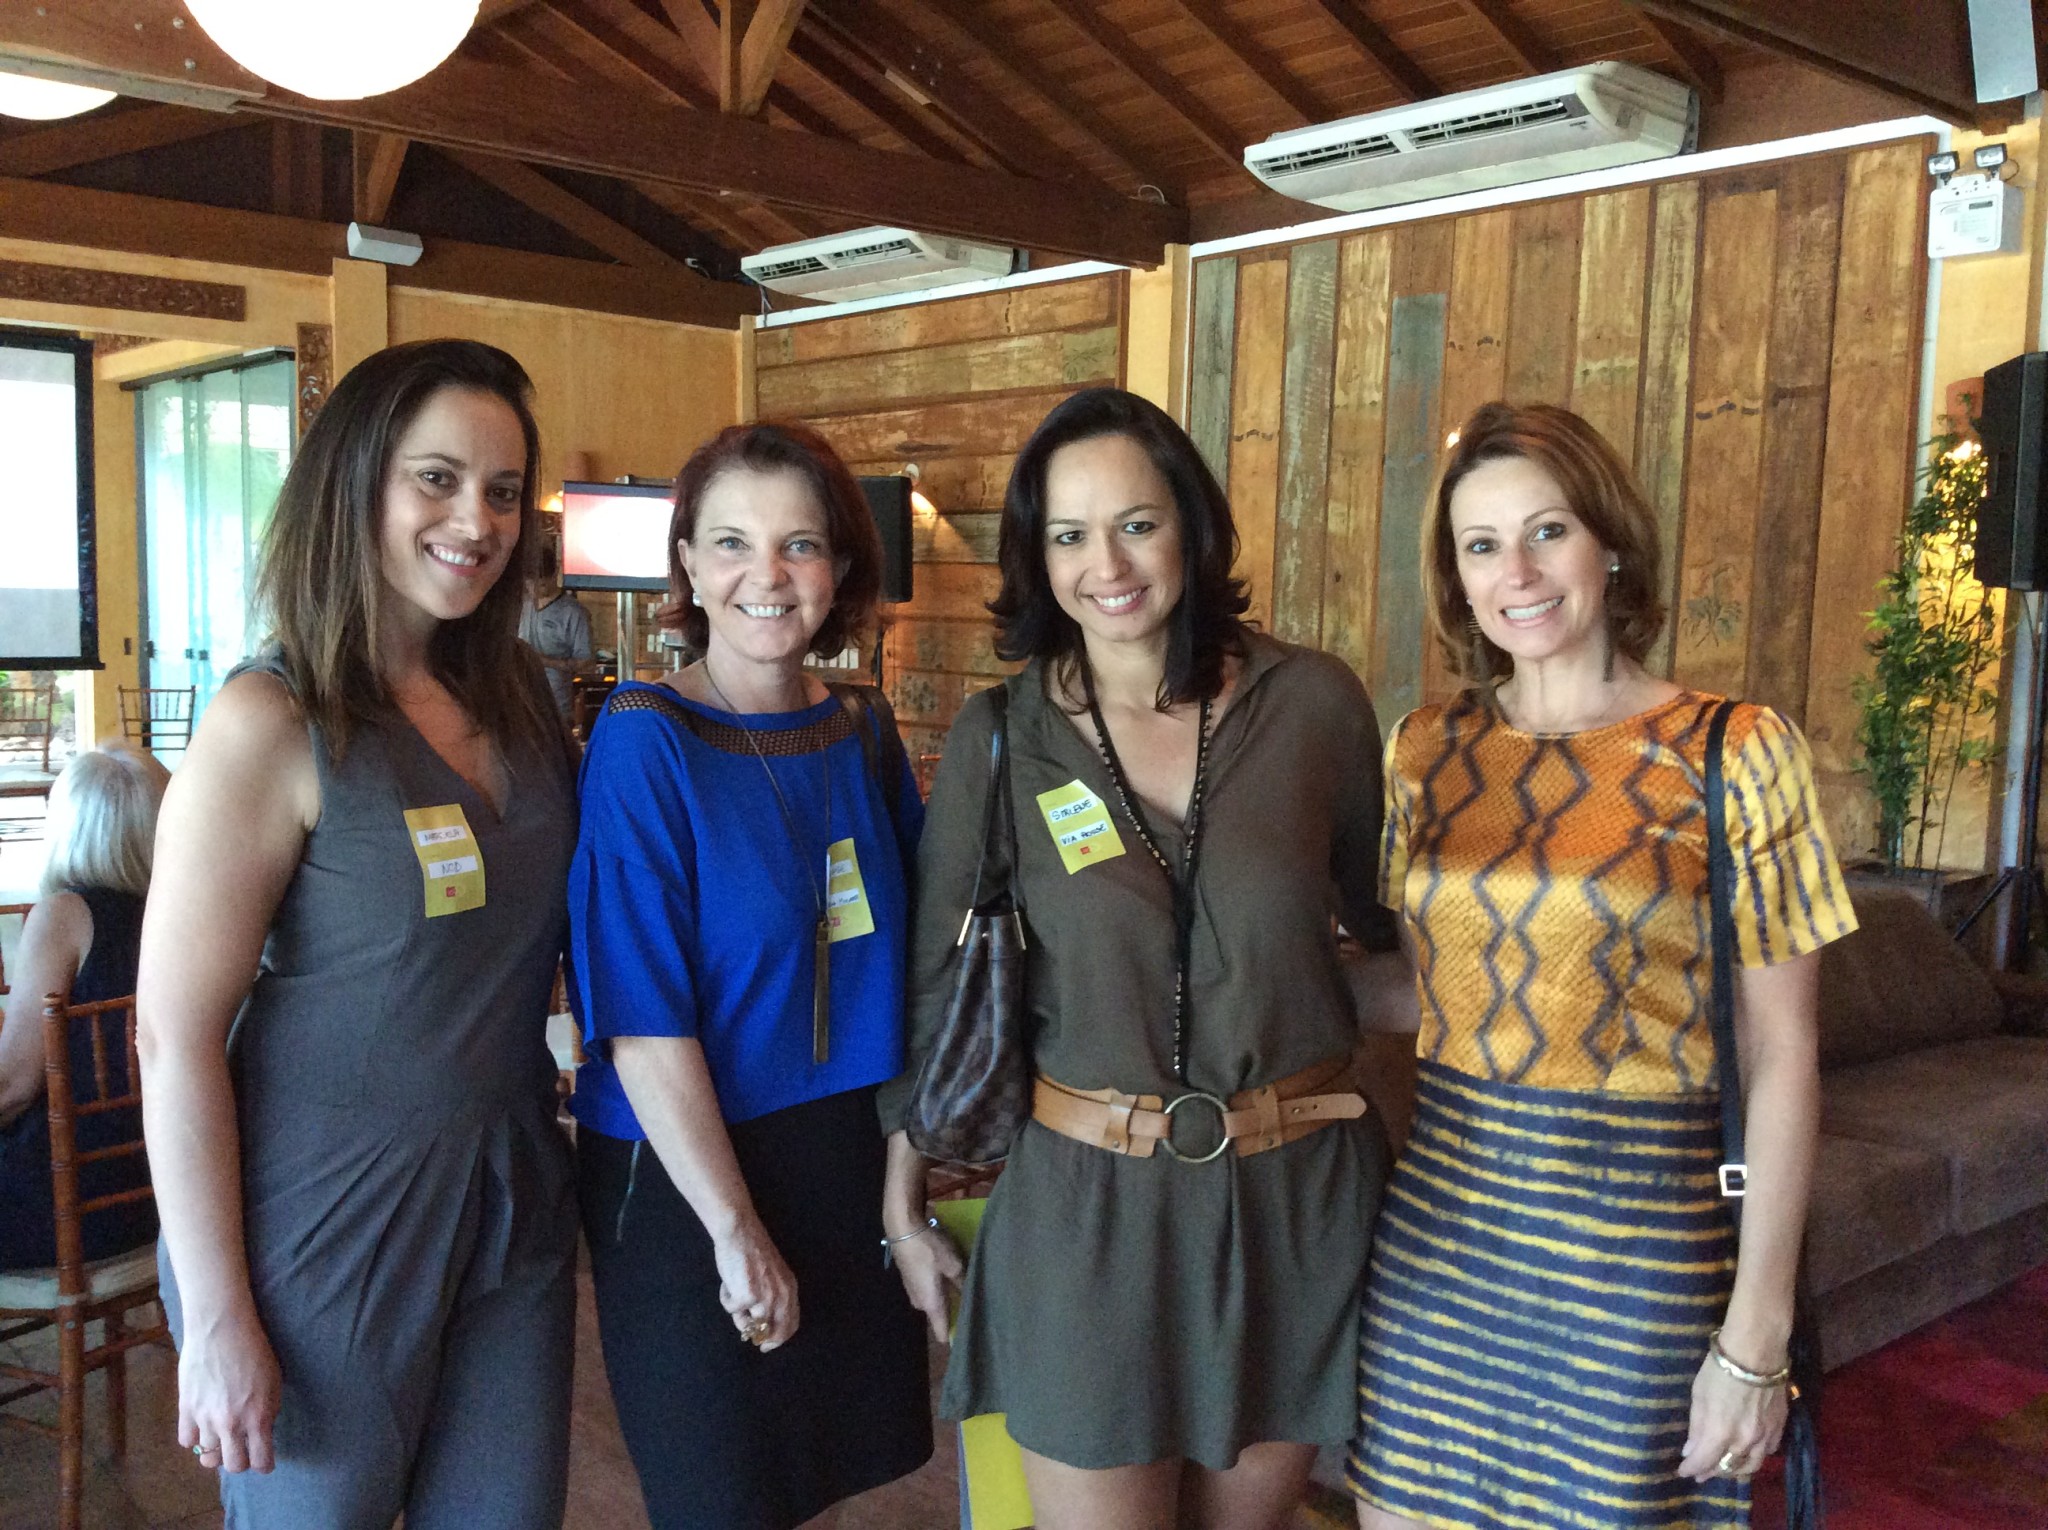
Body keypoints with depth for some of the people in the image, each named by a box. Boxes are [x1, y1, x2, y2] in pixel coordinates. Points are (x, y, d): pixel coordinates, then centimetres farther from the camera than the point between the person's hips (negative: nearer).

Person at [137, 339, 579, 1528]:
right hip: (332, 1209, -5)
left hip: (511, 1196, 6)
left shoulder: (516, 695, 2)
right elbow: (177, 1038, -15)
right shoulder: (273, 725, -15)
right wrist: (218, 1321, -14)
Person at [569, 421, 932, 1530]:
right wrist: (736, 1229, -18)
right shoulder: (644, 740, -15)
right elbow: (643, 1023, -18)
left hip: (851, 1162, 5)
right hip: (683, 1178, -5)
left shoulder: (863, 734, 1)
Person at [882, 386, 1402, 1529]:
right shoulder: (998, 741, -6)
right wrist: (903, 1207, 7)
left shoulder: (1314, 703, -6)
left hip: (1299, 1193, 1)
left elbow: (1391, 925, 8)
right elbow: (933, 979, 3)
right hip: (1085, 1200, -1)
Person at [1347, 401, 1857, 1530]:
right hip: (1433, 1221, 4)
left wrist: (1757, 1334, -9)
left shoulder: (1738, 753, -7)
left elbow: (1779, 1057, -7)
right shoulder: (1425, 749, 3)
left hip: (1640, 1230, -3)